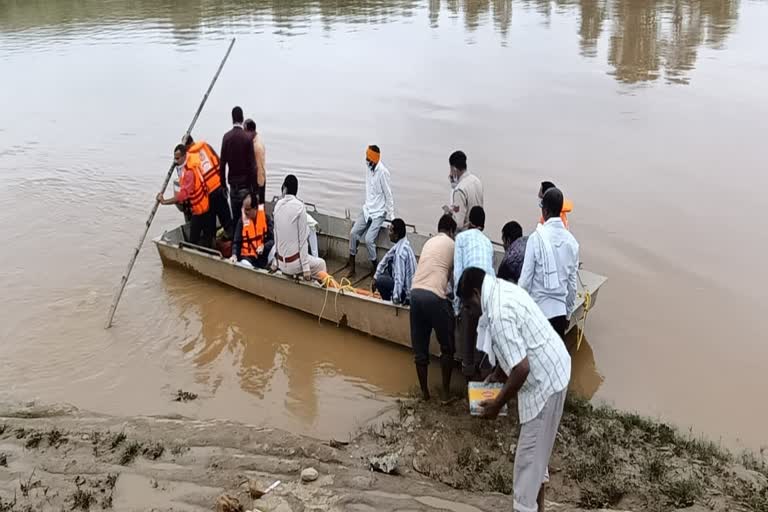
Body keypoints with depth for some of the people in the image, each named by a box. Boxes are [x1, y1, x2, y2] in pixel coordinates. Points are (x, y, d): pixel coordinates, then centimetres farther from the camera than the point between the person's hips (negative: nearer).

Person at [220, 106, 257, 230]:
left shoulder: (226, 136, -2)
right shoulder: (248, 137, -11)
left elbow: (222, 162, 0)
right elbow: (252, 164, -10)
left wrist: (223, 182, 9)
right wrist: (254, 186, -3)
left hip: (232, 182, 3)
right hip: (245, 183, -3)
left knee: (234, 215, 12)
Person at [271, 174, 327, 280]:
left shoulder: (278, 205, 1)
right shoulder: (300, 207, -14)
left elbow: (276, 236, 8)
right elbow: (302, 239, -14)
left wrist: (275, 262, 16)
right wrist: (306, 268, -10)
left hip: (281, 263, 5)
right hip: (294, 263, -5)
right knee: (321, 264, 21)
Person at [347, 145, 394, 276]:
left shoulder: (382, 172, -20)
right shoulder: (368, 168, 2)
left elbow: (388, 195, -14)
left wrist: (391, 216, -11)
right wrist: (367, 205, 16)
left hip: (378, 212, -7)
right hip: (367, 209, 7)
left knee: (369, 239, -19)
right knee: (353, 233, -5)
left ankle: (375, 268, 1)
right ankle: (352, 265, 5)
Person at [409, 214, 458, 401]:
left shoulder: (429, 242, 25)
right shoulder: (452, 245, 10)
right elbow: (454, 276, 17)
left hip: (416, 293, 5)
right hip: (434, 296, -5)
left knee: (419, 348, 13)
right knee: (447, 347, 11)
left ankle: (424, 391, 21)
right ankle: (445, 391, 15)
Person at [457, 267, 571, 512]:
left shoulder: (499, 314, -27)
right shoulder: (503, 289, 4)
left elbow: (522, 368, -28)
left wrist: (497, 404, -16)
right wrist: (498, 374, 20)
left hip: (545, 380, -11)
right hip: (551, 370, 11)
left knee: (529, 452, 1)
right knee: (537, 445, 23)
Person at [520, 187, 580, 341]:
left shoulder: (537, 238, -13)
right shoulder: (571, 241, 0)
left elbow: (526, 278, -10)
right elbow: (572, 283, 7)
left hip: (537, 307, -3)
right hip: (560, 309, 3)